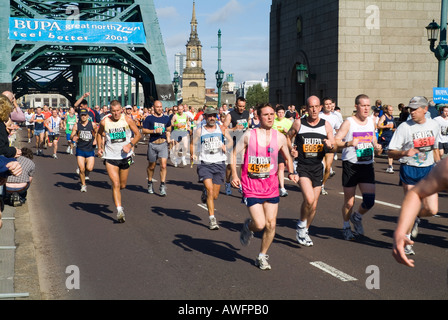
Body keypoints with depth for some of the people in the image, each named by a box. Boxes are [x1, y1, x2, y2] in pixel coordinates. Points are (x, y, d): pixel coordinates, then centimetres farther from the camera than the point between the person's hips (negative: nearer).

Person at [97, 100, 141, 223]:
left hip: (125, 156, 2)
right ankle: (119, 210, -14)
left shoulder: (127, 120, -7)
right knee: (115, 184, -14)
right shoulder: (104, 122, -6)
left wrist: (130, 145, -15)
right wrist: (100, 147, 1)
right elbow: (99, 134, 14)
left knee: (122, 185, 14)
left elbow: (138, 134, 1)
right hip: (110, 157, -2)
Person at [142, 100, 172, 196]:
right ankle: (150, 183, 34)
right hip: (152, 144, -1)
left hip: (163, 144, 1)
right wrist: (154, 131, -16)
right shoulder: (149, 118, -1)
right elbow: (143, 131, -4)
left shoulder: (166, 118, 9)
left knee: (163, 165, -12)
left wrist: (168, 137, 9)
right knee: (151, 166, 12)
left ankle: (162, 186, -7)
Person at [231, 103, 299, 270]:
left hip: (271, 186, 3)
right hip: (251, 186, -3)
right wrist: (234, 175, -9)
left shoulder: (280, 137, 2)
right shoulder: (249, 135, -7)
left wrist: (291, 173, 1)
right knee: (260, 224, -12)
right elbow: (234, 154, 2)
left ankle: (262, 257, 23)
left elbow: (288, 157, 18)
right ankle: (248, 226, 26)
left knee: (271, 224, 1)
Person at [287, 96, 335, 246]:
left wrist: (330, 146, -19)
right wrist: (292, 150, -3)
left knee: (313, 206, 8)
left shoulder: (326, 125, 3)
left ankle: (304, 231, 29)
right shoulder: (298, 123, -2)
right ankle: (301, 226, 3)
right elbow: (288, 136, 15)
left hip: (318, 167, 3)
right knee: (309, 199, -22)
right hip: (302, 166, -3)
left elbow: (333, 147, 4)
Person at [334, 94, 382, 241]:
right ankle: (346, 227, 26)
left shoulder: (371, 121, 10)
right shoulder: (348, 122, -8)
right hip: (350, 165, -4)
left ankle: (357, 217, 26)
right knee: (349, 202, 2)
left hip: (367, 165, 4)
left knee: (370, 200, -5)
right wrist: (348, 143, -31)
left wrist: (376, 147, 2)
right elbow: (336, 141, -13)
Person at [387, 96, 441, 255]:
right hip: (409, 170, -3)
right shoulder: (404, 127, -10)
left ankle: (415, 219, 29)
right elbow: (391, 152, -10)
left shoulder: (434, 125, 4)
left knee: (432, 209, -5)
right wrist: (405, 153, -29)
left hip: (428, 170, 4)